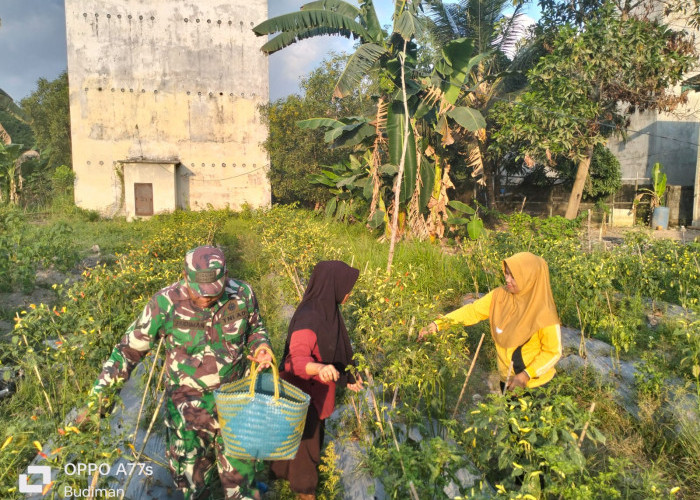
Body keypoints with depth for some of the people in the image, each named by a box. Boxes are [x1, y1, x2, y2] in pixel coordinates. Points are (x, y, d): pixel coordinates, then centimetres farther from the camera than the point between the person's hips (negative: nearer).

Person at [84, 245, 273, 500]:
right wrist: (102, 386, -17)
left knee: (239, 468, 17)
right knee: (191, 474, 18)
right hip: (187, 402, -1)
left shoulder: (242, 294, -15)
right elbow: (130, 348, -10)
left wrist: (261, 345, -14)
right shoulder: (165, 303, -21)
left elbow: (254, 327, 6)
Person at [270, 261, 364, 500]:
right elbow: (298, 359, -43)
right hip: (303, 392, -9)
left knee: (314, 434, 27)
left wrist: (349, 376, 7)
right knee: (305, 439, 13)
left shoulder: (327, 310, -4)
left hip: (318, 390, 9)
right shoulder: (308, 319, -32)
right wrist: (320, 369, -62)